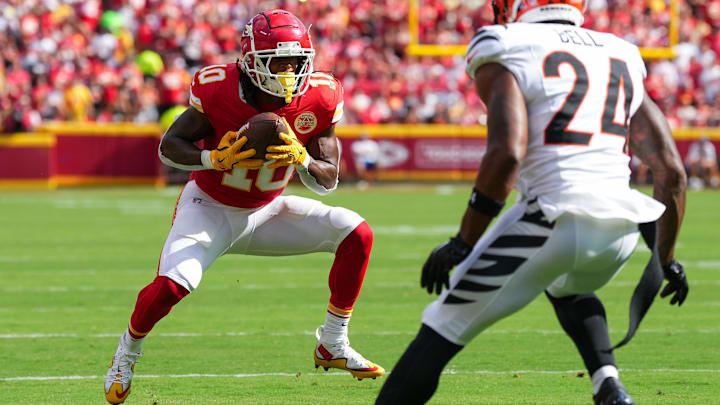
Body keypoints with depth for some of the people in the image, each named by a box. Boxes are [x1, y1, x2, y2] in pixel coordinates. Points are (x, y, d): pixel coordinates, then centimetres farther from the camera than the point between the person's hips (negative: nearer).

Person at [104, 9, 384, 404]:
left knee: (355, 234, -12)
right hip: (210, 208, -4)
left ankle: (333, 346, 1)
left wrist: (301, 158, -31)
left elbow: (327, 181, -8)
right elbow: (169, 146, -14)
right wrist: (215, 159, -33)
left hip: (265, 211, 4)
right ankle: (128, 349, 7)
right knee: (171, 285, -27)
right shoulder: (219, 90, -24)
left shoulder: (319, 99, -15)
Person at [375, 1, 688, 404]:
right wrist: (666, 259, 28)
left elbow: (506, 155, -14)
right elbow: (672, 171, 17)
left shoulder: (506, 61, 3)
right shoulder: (622, 59, 21)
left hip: (551, 218, -6)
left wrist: (462, 244, -8)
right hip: (620, 229, 6)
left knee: (442, 332, 4)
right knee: (568, 290, 37)